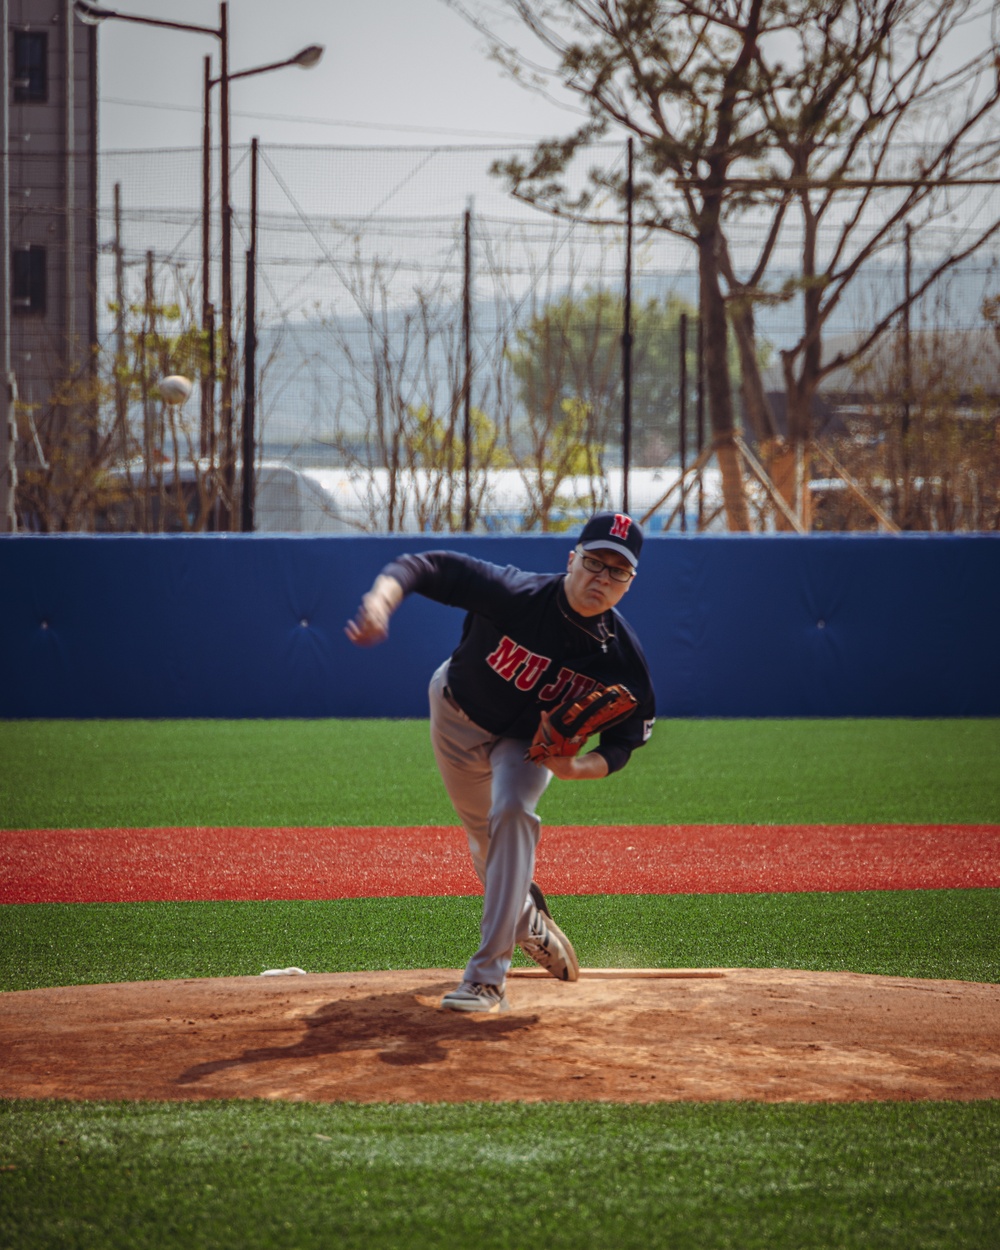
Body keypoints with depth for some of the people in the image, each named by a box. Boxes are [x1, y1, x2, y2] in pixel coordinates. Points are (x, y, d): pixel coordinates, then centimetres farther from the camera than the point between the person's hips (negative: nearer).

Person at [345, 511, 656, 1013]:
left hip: (529, 739, 0)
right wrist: (383, 596, -61)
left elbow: (624, 739, -16)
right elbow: (427, 567, -38)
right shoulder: (514, 595, -37)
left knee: (512, 813, -29)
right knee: (486, 838, 16)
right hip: (458, 717, 0)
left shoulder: (621, 655, -28)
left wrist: (578, 767, -38)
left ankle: (488, 977, -29)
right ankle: (529, 921, 53)